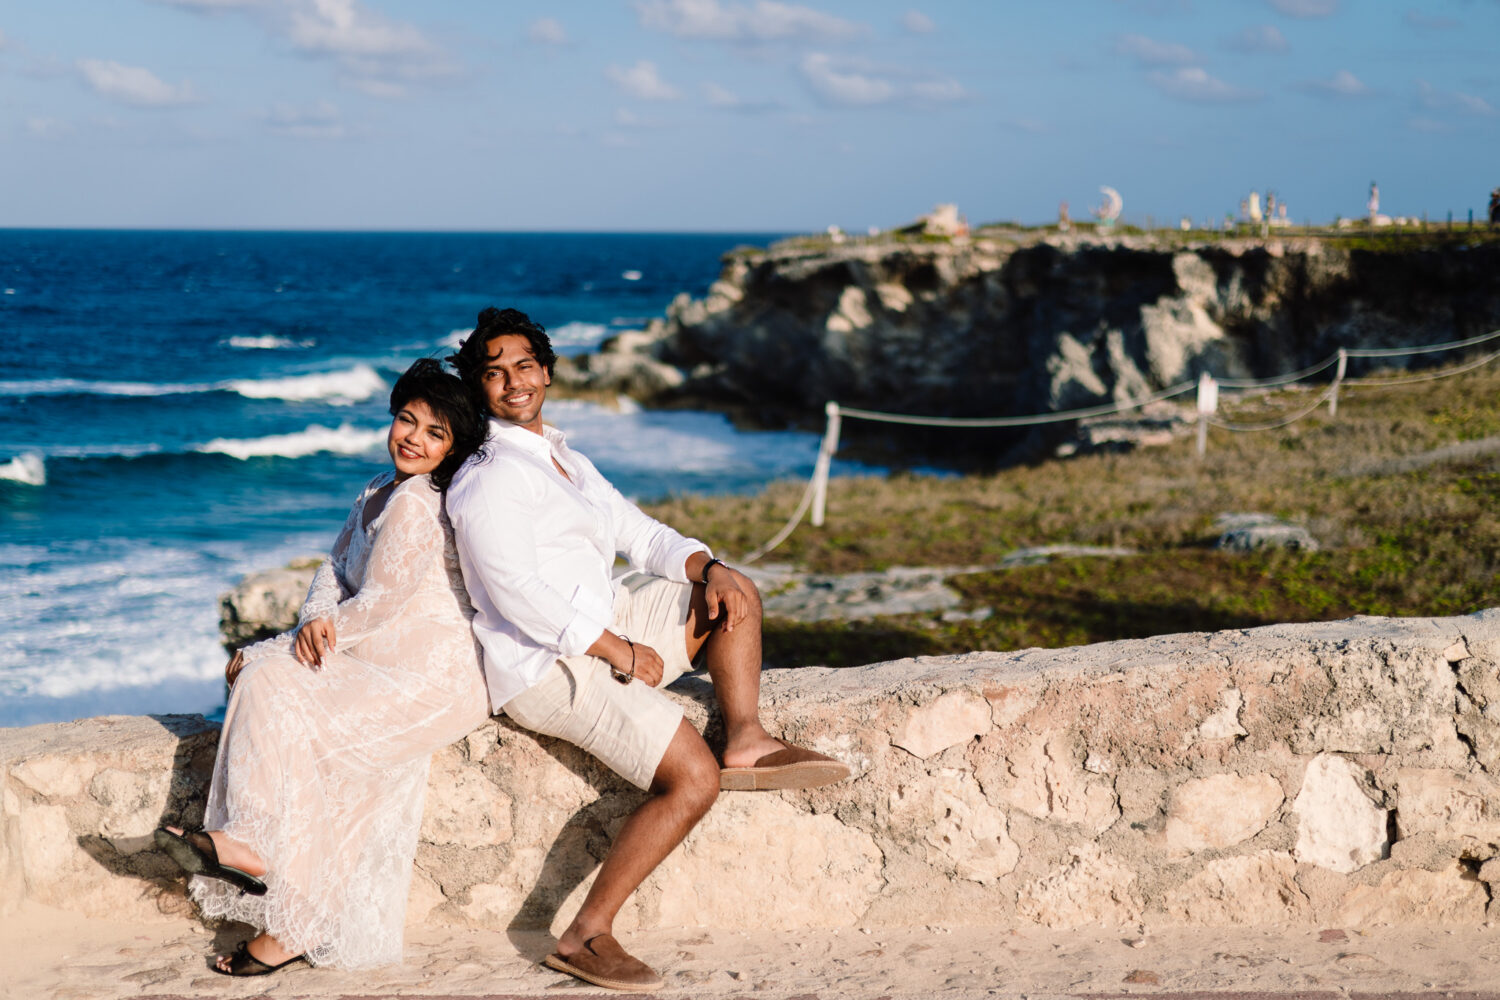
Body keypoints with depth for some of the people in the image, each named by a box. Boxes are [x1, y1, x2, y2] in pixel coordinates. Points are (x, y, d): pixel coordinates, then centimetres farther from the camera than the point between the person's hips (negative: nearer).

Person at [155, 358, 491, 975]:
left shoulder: (415, 505, -16)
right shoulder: (380, 490, 17)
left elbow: (381, 604, -18)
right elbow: (337, 567, 14)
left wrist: (313, 639, -6)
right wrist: (318, 619, -7)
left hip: (432, 674, -10)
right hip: (383, 660, 10)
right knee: (263, 671, -6)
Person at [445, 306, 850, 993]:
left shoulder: (567, 462, 17)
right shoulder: (490, 476, -14)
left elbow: (639, 535, 17)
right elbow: (516, 592, -23)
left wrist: (709, 567, -3)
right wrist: (622, 653, -20)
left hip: (600, 629, 10)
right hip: (548, 664, -10)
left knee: (733, 594, 14)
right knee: (694, 780, -20)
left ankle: (746, 741, -1)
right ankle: (585, 937, -17)